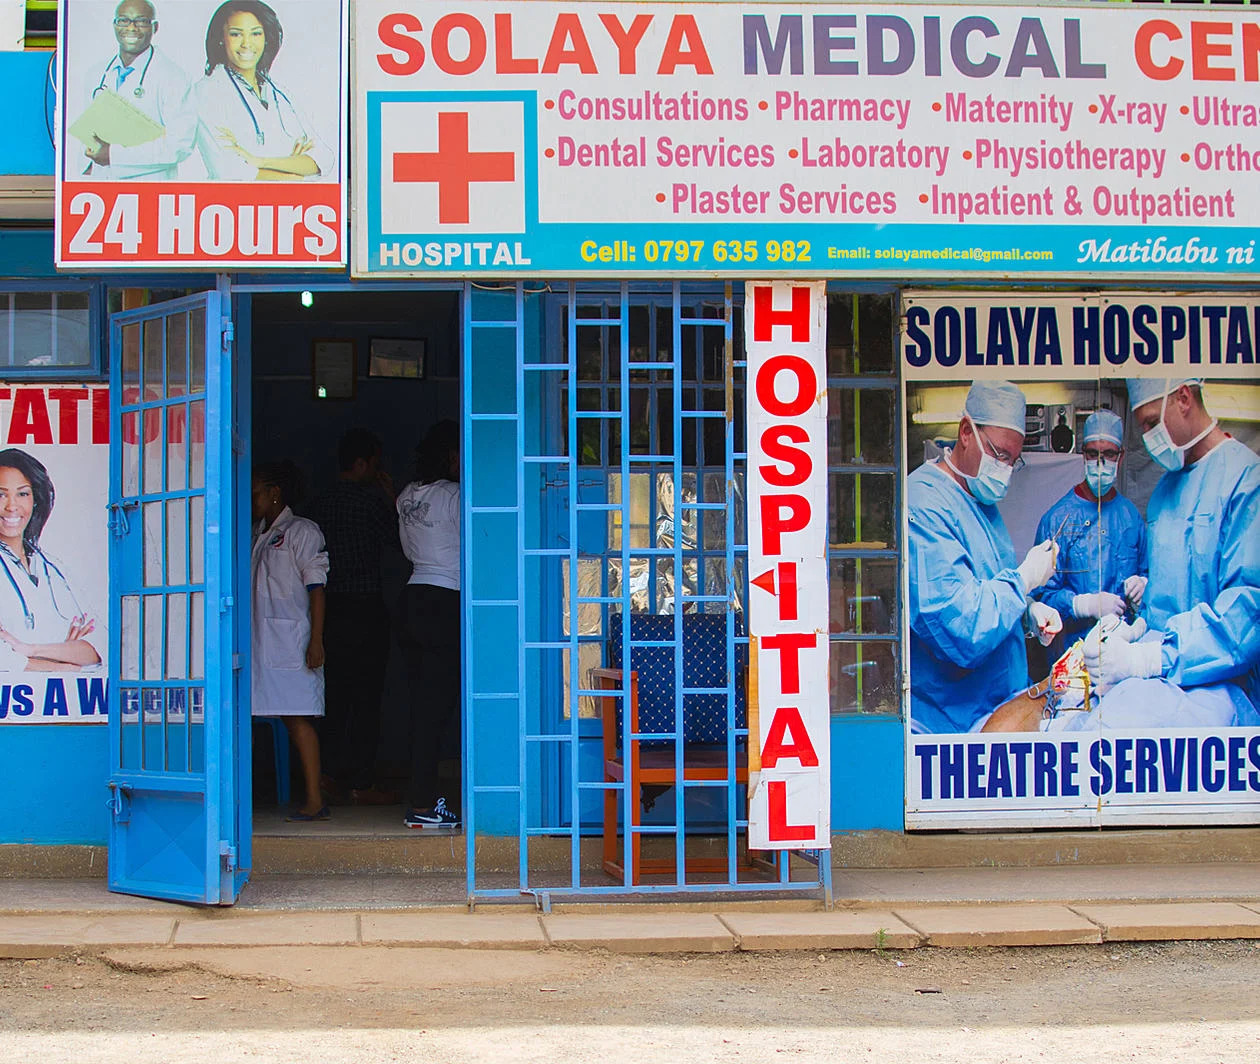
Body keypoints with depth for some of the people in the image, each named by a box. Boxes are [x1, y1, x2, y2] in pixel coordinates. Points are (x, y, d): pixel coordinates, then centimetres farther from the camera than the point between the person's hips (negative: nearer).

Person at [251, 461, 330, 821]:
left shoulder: (302, 531, -1)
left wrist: (316, 640, -14)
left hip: (291, 640, -7)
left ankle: (314, 800, -9)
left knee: (297, 717, -9)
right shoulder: (256, 535, 20)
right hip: (259, 640, 7)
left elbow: (316, 588, -6)